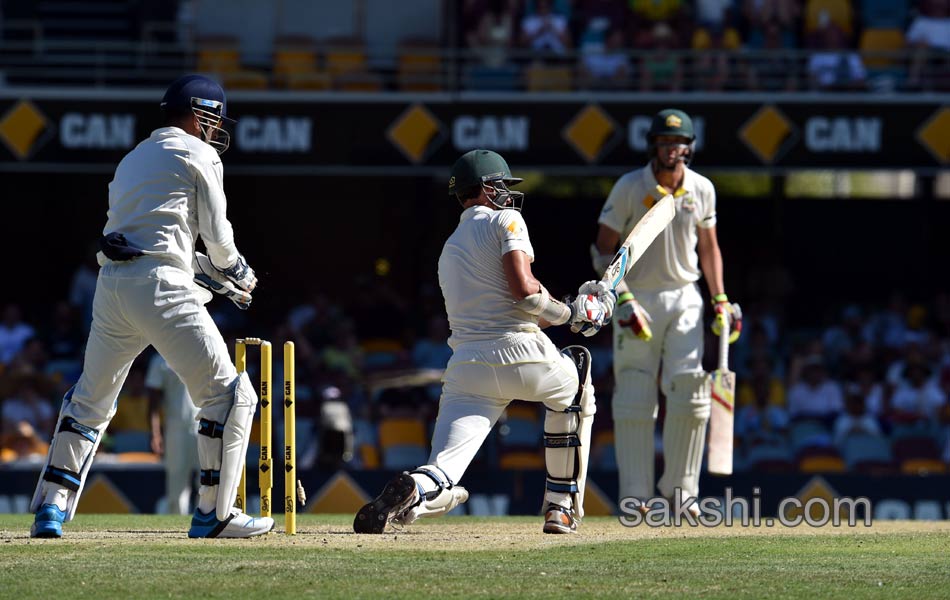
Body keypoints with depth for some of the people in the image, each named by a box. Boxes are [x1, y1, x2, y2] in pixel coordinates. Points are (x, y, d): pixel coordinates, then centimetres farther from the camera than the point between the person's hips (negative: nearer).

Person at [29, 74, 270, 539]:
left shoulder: (131, 161, 28)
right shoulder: (197, 154, 6)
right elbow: (216, 235, 5)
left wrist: (218, 281, 29)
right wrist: (238, 274, 26)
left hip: (110, 285, 7)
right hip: (160, 289, -7)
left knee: (90, 400, 21)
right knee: (230, 394, -1)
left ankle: (50, 508, 15)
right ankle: (214, 513, -5)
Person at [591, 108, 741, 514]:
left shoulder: (701, 190, 3)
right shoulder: (629, 188, -8)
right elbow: (604, 251, -7)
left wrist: (720, 300, 4)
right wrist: (624, 301, -17)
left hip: (684, 298, 3)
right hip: (637, 299, -3)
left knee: (690, 396, -6)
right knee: (634, 401, -4)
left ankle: (680, 490, 5)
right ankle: (636, 497, 0)